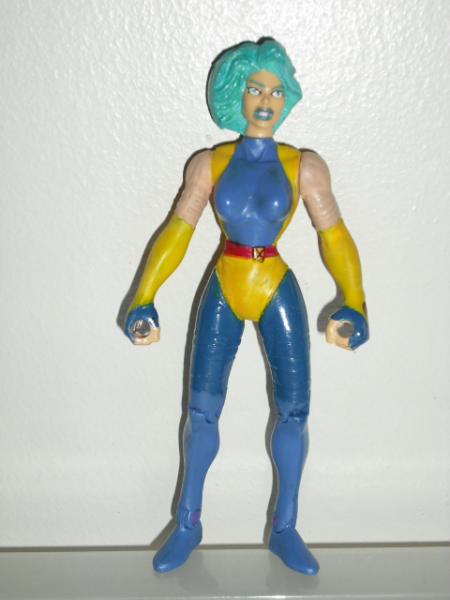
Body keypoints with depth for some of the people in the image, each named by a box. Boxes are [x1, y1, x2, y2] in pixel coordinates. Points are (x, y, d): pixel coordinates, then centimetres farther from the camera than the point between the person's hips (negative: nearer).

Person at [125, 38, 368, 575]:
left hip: (278, 293, 0)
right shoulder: (208, 164, -1)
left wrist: (354, 307, -23)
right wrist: (143, 302, -16)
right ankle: (187, 524, 19)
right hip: (223, 292, 1)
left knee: (293, 409, -3)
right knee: (202, 409, 2)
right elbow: (177, 233, -6)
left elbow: (334, 236, -10)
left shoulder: (304, 166, -3)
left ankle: (284, 530, 14)